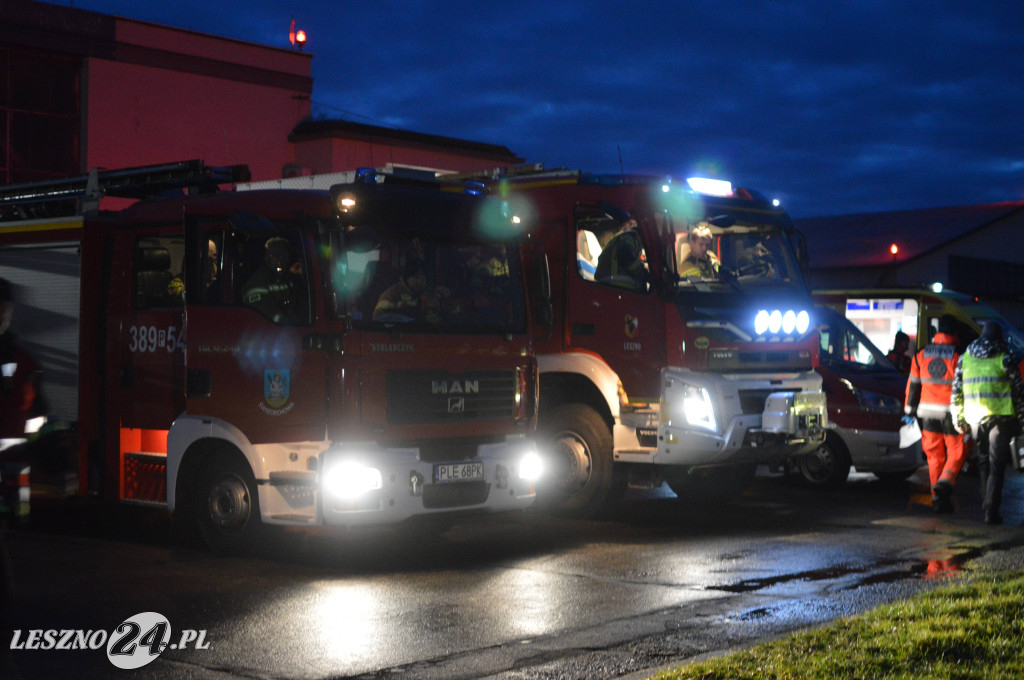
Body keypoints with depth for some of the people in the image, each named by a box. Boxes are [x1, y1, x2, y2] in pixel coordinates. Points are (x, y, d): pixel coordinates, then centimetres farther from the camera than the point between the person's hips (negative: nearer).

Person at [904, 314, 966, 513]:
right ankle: (945, 482, -17)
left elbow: (913, 384, 11)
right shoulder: (958, 355, -9)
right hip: (951, 413, -4)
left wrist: (910, 410, 19)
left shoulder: (921, 356, 6)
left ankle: (938, 497, 13)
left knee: (934, 455, 12)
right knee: (957, 452, 6)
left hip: (928, 413, 4)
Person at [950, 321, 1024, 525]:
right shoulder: (1005, 358, -2)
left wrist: (958, 419, 16)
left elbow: (956, 391, 10)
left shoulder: (965, 358, 9)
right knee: (997, 464, 0)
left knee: (984, 460, 19)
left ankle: (987, 502, 23)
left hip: (975, 417, 3)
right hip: (1001, 417, -3)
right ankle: (991, 510, -7)